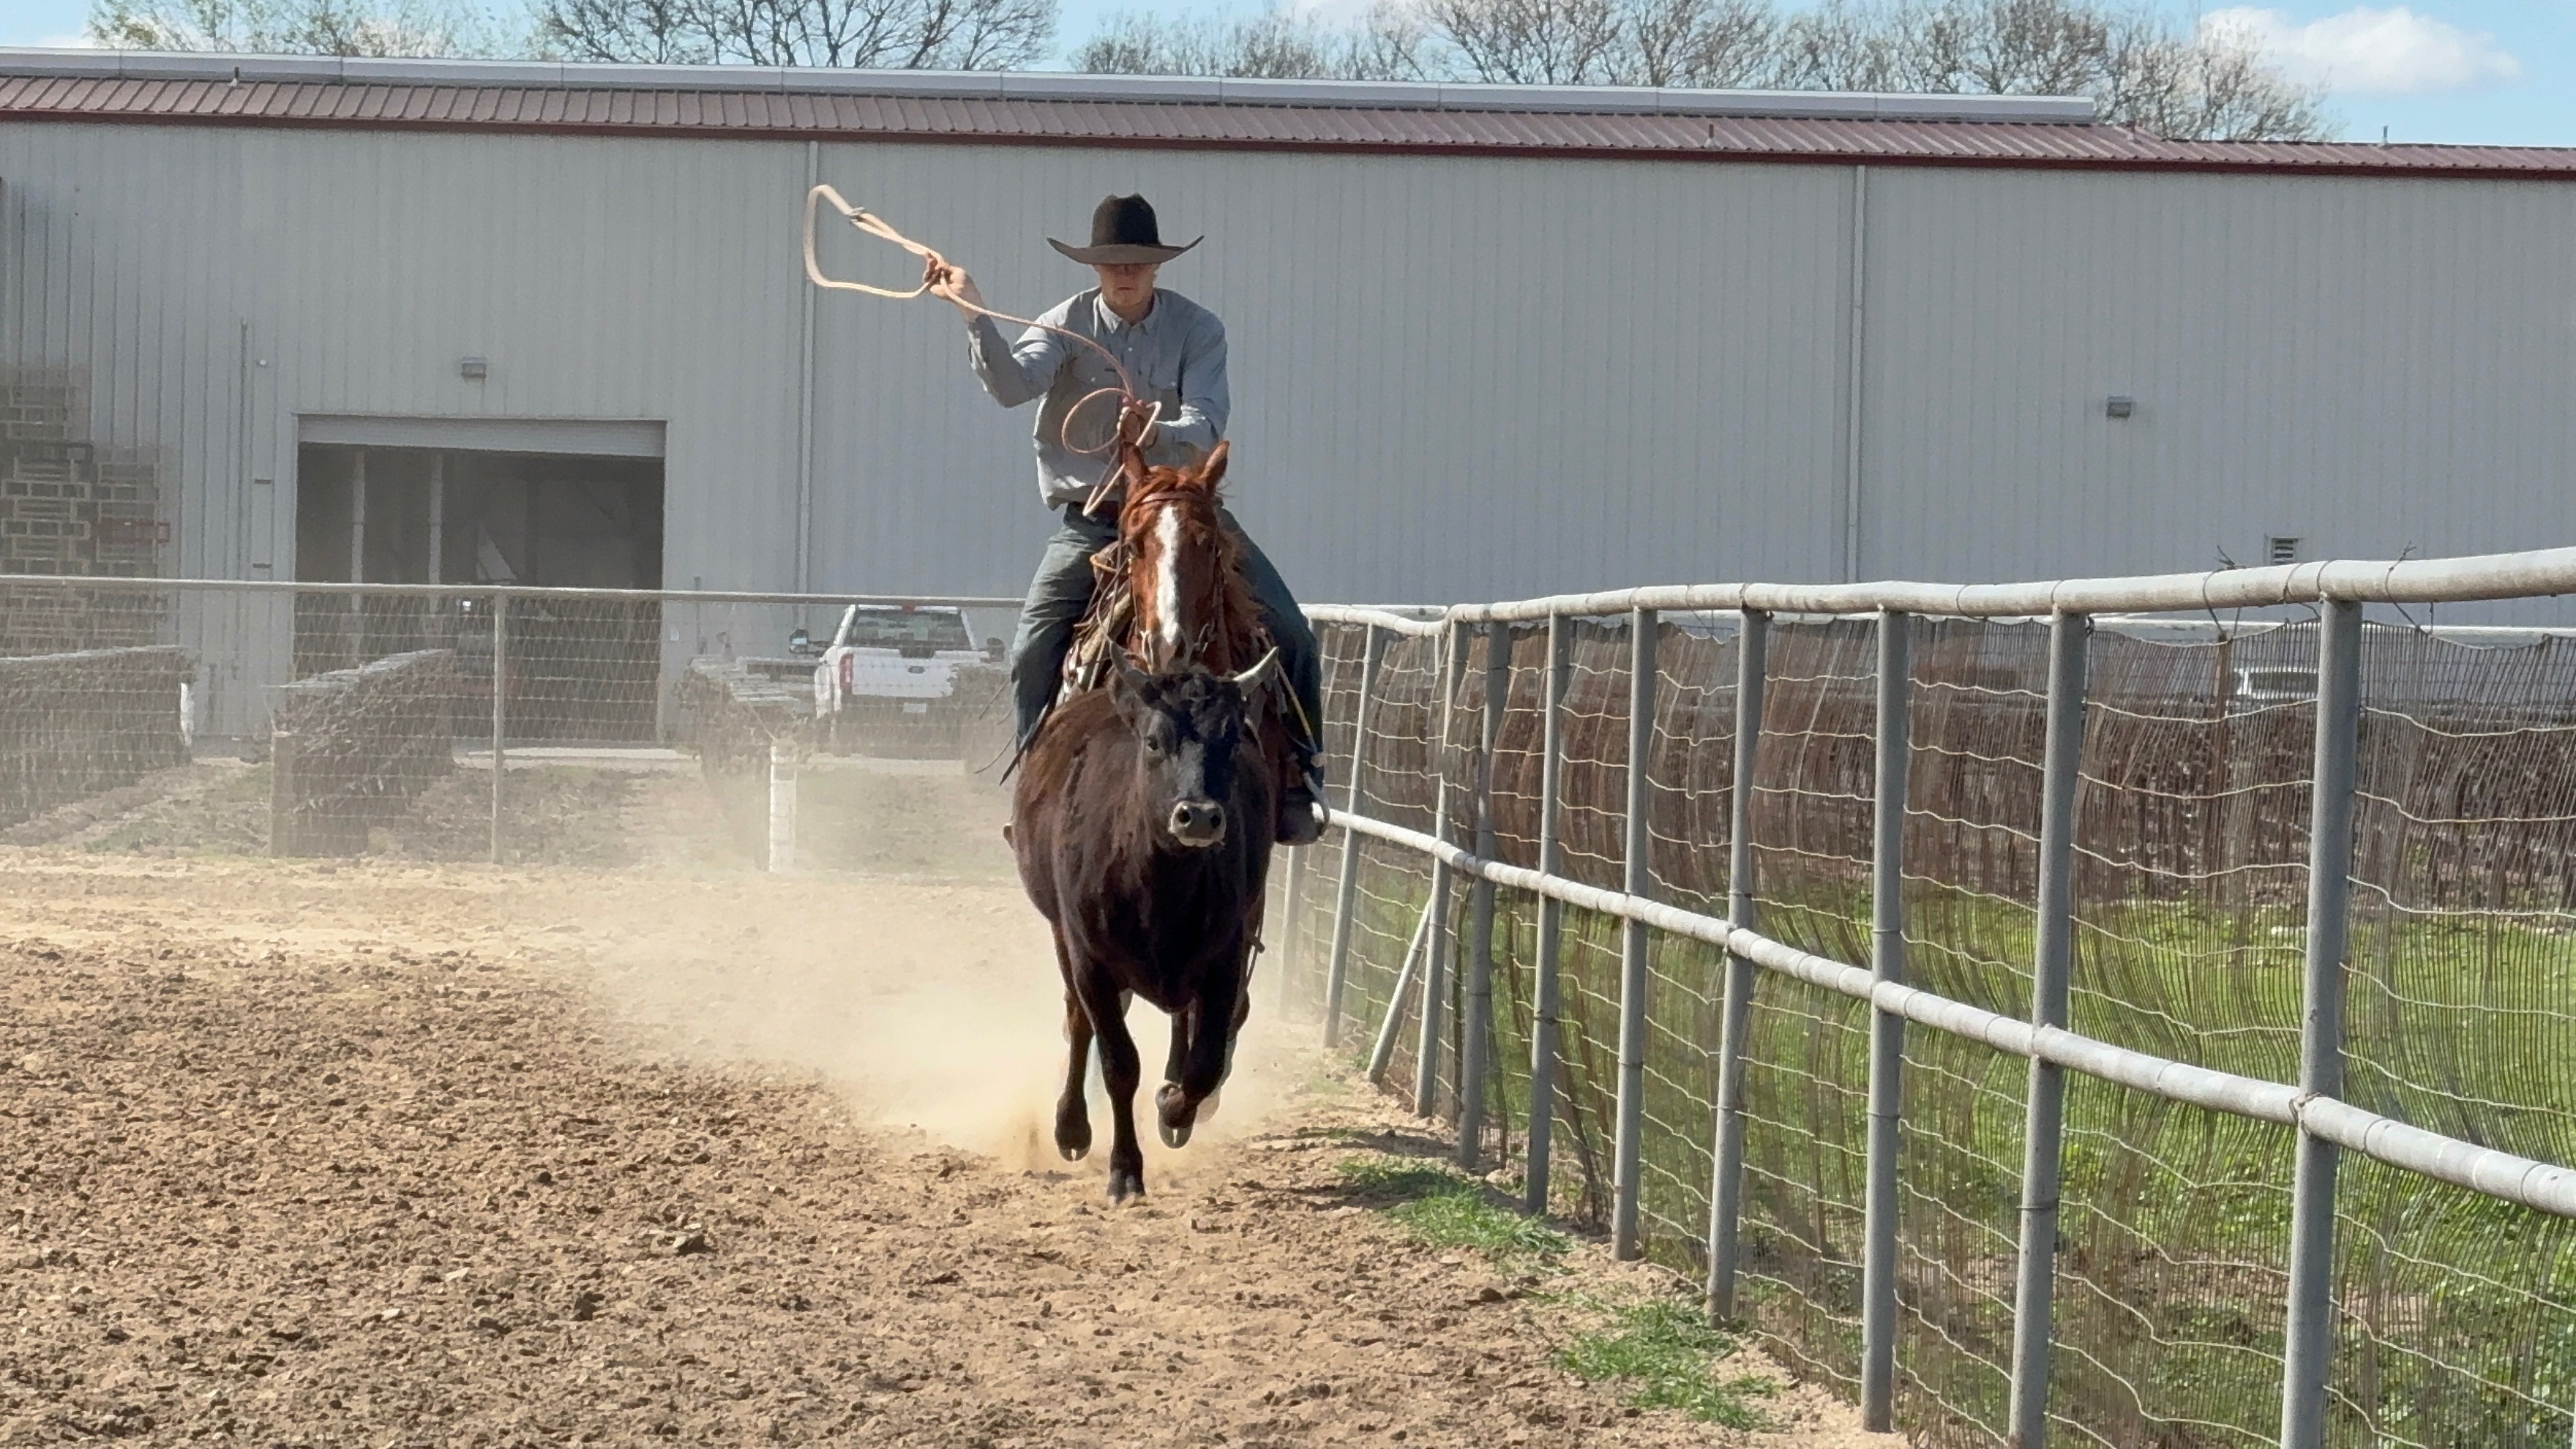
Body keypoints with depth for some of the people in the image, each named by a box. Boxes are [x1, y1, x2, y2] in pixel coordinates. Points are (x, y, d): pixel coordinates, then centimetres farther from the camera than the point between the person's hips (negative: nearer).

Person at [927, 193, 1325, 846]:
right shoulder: (1069, 323, -1)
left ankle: (1295, 769, 6)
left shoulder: (1198, 329, -2)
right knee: (1034, 650, -20)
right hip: (1092, 518, 0)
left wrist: (1157, 435, -36)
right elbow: (1014, 385, -20)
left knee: (1286, 632, -12)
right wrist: (975, 316, -34)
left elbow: (1205, 429, -14)